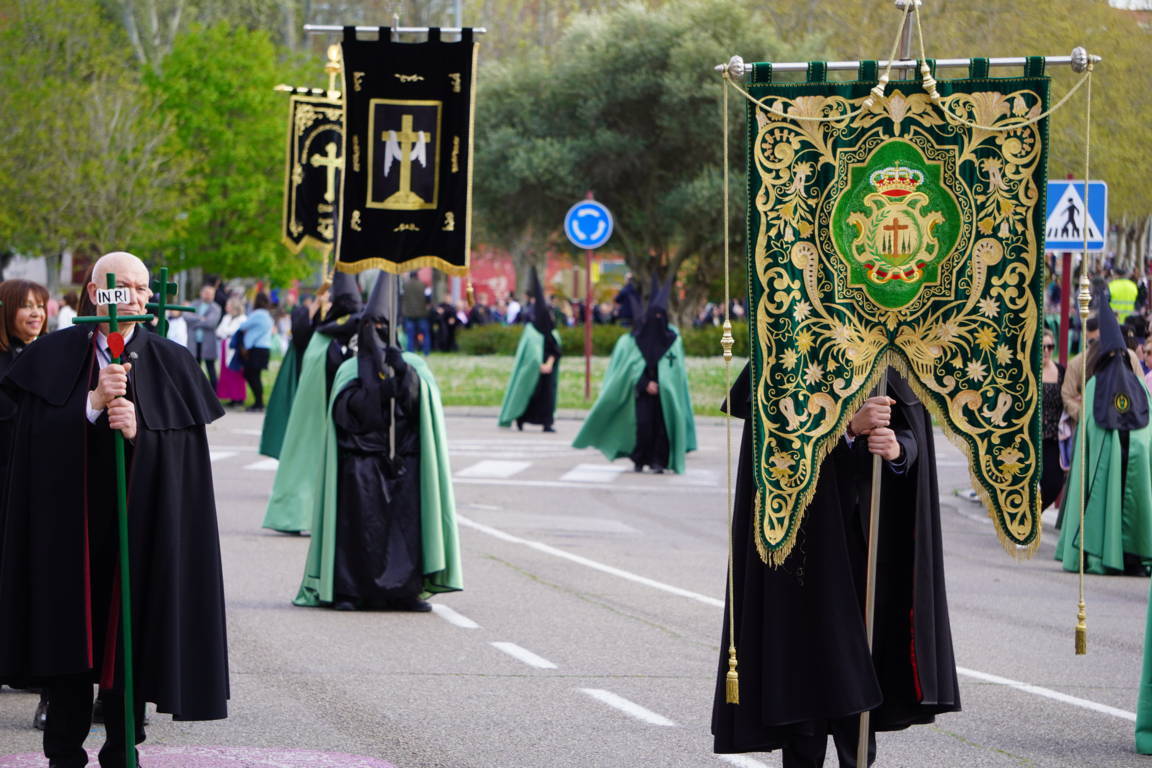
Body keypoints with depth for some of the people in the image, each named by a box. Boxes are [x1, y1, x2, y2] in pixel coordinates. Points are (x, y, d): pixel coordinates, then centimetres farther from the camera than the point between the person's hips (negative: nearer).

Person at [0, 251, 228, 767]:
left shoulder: (170, 364, 3)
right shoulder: (53, 356, 3)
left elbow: (184, 455, -2)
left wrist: (137, 432, -20)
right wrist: (94, 402, -18)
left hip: (138, 526, 0)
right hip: (67, 525, 0)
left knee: (129, 642, 2)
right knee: (68, 641, 3)